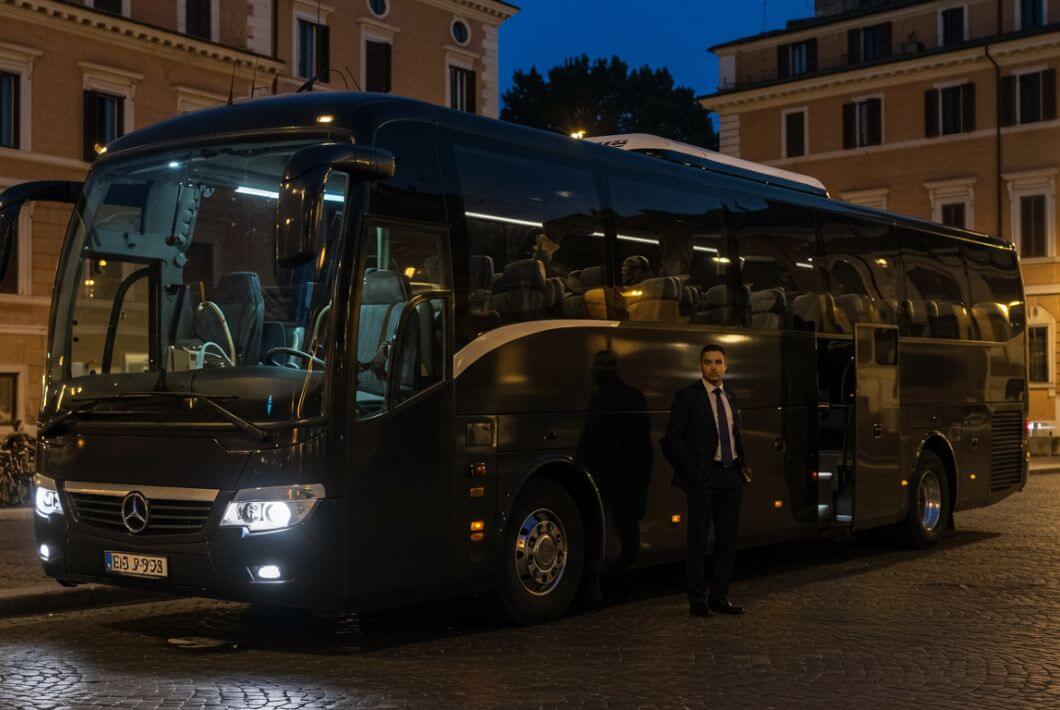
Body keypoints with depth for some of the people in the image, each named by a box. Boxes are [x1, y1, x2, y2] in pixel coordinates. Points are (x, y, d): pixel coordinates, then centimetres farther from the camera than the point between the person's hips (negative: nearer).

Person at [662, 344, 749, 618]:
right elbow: (673, 438, -8)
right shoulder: (687, 396, -6)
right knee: (698, 540, 1)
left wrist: (743, 464, 9)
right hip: (704, 477, -6)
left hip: (731, 475, 6)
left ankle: (719, 596, 20)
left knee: (727, 538, 10)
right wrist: (692, 472, -13)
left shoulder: (728, 396, 14)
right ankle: (698, 600, 8)